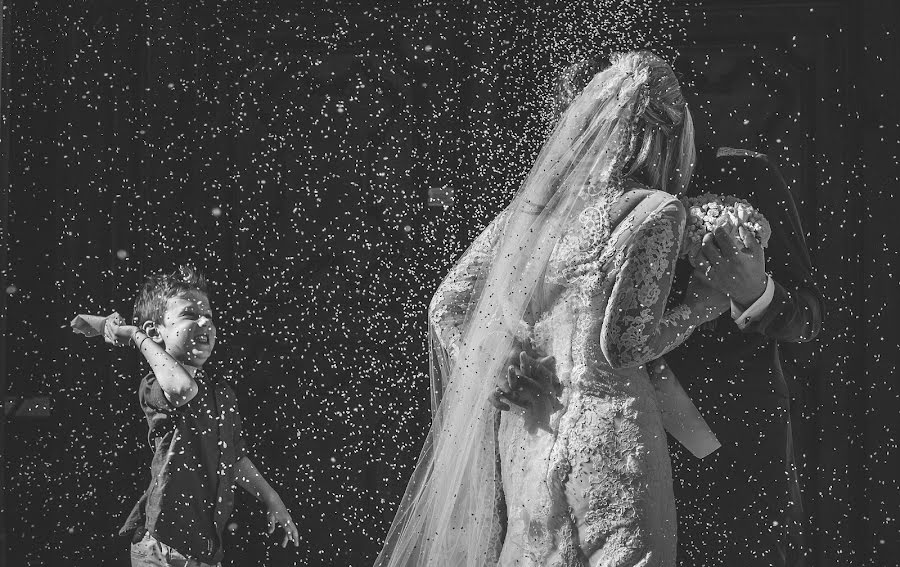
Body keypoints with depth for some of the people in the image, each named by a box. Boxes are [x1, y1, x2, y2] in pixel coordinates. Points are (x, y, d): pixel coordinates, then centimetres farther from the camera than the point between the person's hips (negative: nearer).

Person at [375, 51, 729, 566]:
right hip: (607, 423, -6)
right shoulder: (655, 213, -8)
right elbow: (627, 344, -12)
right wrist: (705, 302, 3)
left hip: (525, 432, 6)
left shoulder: (534, 201, 9)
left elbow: (448, 305, 9)